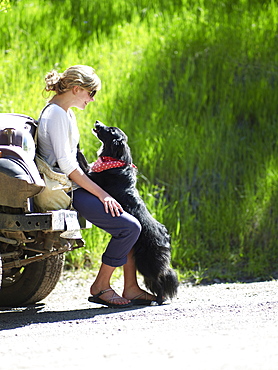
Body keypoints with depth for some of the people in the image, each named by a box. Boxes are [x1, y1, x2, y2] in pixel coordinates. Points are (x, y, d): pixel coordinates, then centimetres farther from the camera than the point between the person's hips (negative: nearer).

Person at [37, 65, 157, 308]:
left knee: (134, 222, 8)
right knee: (129, 227, -19)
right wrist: (101, 194, -20)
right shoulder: (56, 115, -15)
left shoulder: (66, 114, 17)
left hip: (76, 186, 11)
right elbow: (65, 164, -21)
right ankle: (100, 287, -7)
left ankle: (131, 288, 5)